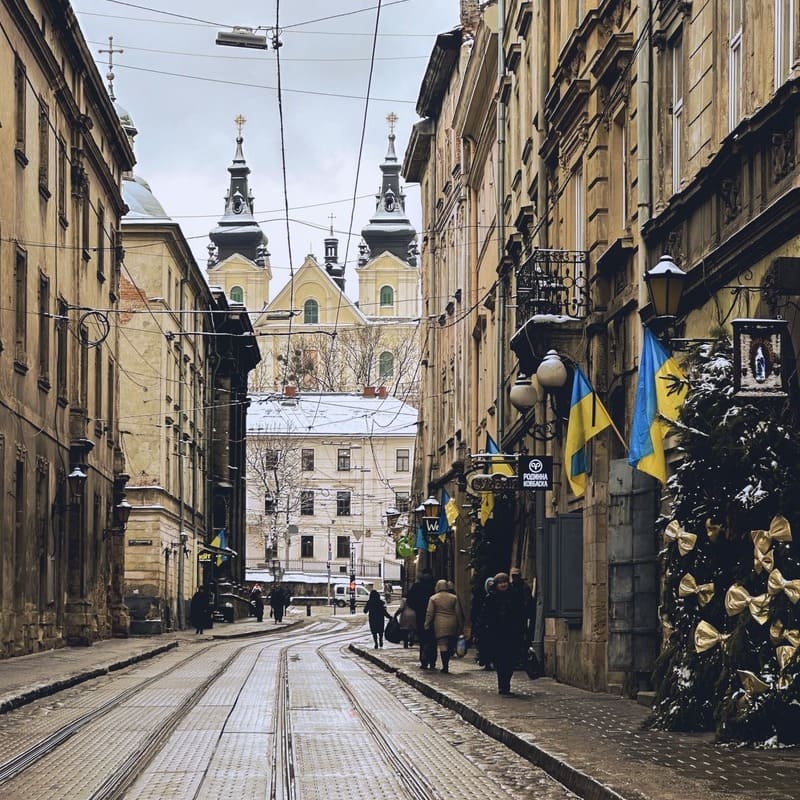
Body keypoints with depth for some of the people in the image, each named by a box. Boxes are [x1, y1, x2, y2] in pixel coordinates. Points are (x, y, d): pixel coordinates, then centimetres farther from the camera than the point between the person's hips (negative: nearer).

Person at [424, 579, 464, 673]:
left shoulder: (433, 598, 1)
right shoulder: (454, 598, 7)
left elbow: (429, 613, -1)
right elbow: (459, 613, 6)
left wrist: (427, 625, 5)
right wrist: (460, 626, 11)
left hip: (440, 624, -2)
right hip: (452, 623, 2)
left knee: (443, 645, -2)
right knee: (450, 644, 10)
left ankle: (445, 666, -8)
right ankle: (446, 664, 10)